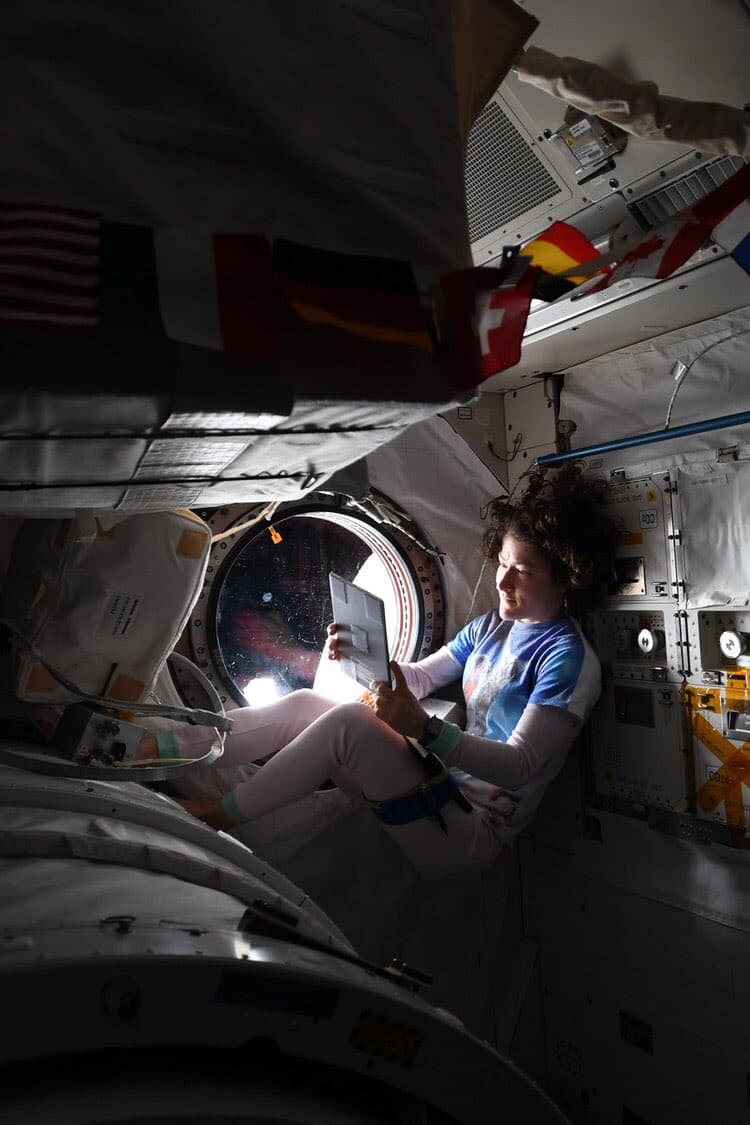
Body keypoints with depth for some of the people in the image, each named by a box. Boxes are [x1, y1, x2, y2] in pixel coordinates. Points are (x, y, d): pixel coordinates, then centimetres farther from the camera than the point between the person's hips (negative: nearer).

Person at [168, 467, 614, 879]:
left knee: (348, 721, -27)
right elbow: (420, 678, 17)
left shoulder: (566, 657, -14)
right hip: (442, 781, 8)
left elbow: (519, 766, -22)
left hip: (473, 829, -8)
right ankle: (161, 750, -4)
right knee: (306, 703, -7)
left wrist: (424, 728, -35)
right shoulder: (491, 626, 12)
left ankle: (220, 814, -11)